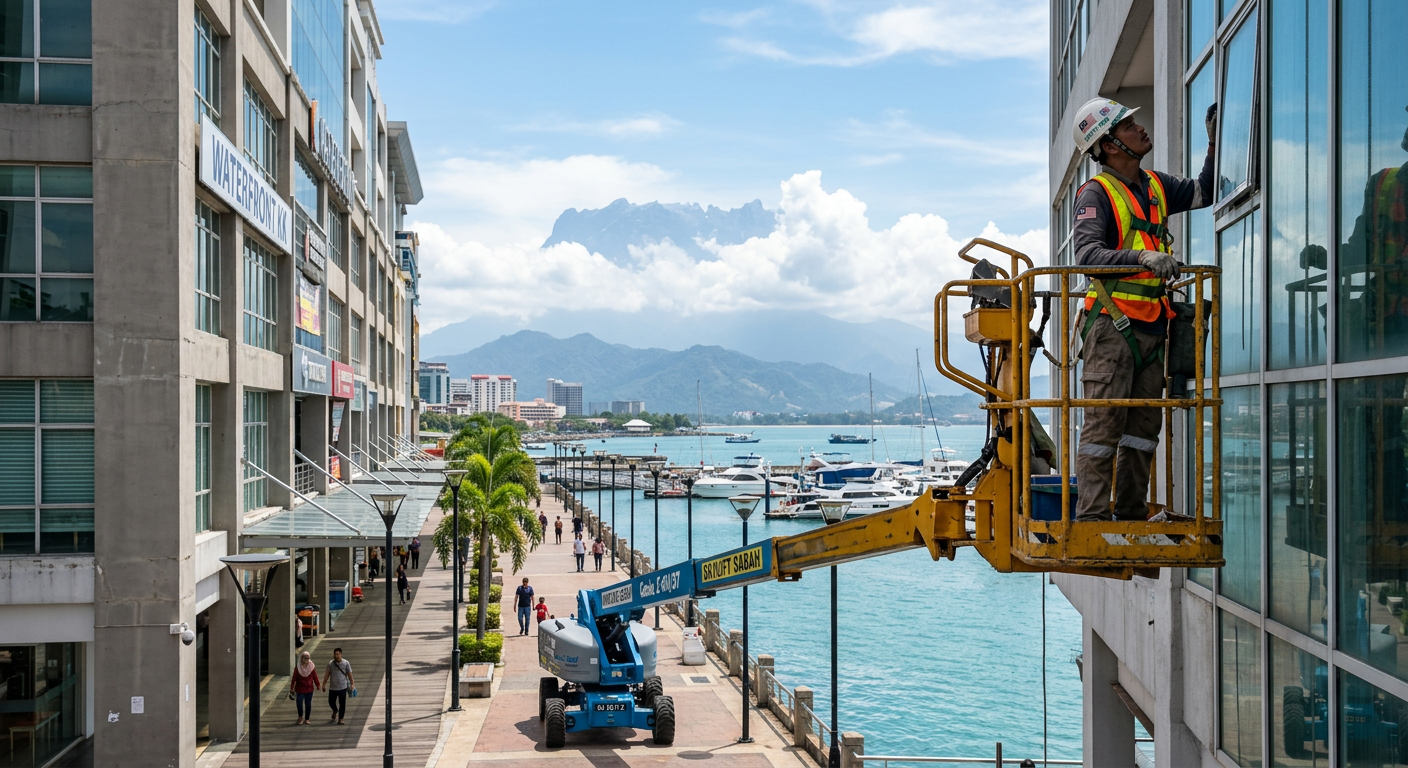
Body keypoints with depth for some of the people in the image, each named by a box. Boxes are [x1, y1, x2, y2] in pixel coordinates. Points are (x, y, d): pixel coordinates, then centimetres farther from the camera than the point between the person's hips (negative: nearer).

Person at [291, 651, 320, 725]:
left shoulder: (312, 667, -1)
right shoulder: (297, 668, -4)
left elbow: (315, 677, 4)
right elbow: (294, 678, 0)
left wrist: (318, 685, 1)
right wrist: (292, 688, 0)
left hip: (309, 689, 1)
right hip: (299, 689, -1)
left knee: (308, 704, 7)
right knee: (299, 703, -9)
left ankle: (307, 719, 19)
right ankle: (300, 717, 13)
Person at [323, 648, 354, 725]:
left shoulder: (346, 663, -3)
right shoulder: (330, 663, 1)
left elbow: (349, 674, 0)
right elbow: (327, 675, 5)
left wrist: (352, 684, -3)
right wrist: (324, 684, 1)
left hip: (342, 687, -2)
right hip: (332, 687, 2)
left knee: (342, 704, -2)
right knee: (331, 702, 13)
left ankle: (340, 720, 4)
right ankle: (335, 711, 45)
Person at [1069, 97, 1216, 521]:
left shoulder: (1155, 185, 15)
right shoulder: (1097, 193, -7)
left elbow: (1204, 192, 23)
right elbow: (1087, 254, -21)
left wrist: (1216, 144, 12)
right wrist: (1141, 257, -34)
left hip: (1152, 326, 8)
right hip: (1112, 323, -8)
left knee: (1144, 422, 10)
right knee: (1104, 422, -8)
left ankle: (1131, 512, 17)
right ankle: (1091, 515, -5)